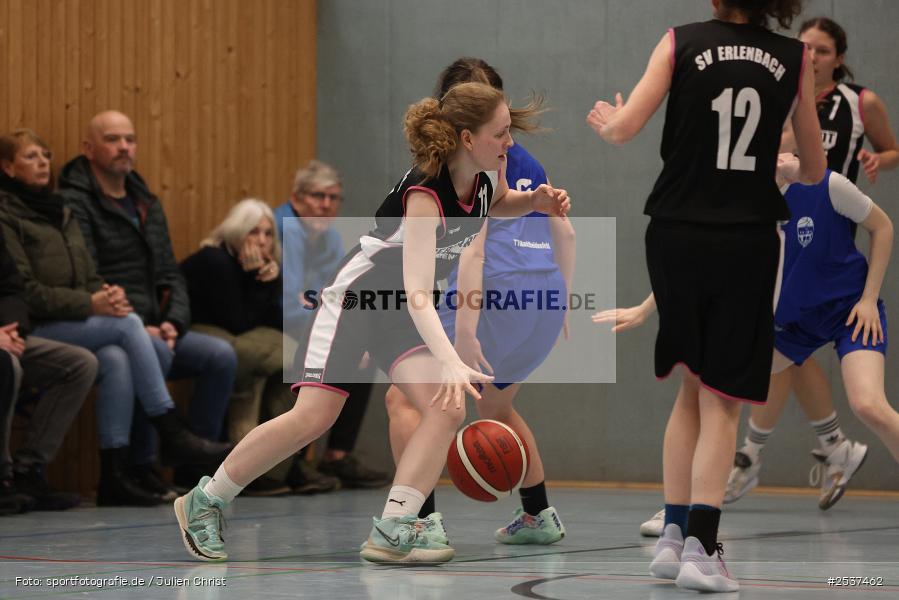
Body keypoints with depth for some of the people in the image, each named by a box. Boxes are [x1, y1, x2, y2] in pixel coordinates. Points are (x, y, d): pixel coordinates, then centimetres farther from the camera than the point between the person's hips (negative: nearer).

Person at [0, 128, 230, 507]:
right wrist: (89, 304, -21)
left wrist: (107, 293, -7)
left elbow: (88, 278, 18)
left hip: (76, 325, 7)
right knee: (128, 324, -24)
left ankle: (114, 474, -30)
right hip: (33, 331, -7)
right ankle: (173, 437, -23)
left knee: (116, 359, -27)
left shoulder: (60, 213, 20)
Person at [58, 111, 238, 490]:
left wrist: (173, 323, -3)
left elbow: (170, 274, 18)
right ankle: (137, 469, -27)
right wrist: (138, 330, -20)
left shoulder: (146, 203, 21)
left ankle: (194, 465, -5)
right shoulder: (75, 203, -6)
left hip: (153, 329, 8)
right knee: (155, 355, -35)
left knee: (221, 356, -12)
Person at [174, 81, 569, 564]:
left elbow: (498, 203, 19)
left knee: (447, 409, -15)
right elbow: (418, 294, -39)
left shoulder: (487, 174, -10)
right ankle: (204, 502, 5)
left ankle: (392, 533, -16)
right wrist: (451, 363, -52)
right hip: (357, 295, -7)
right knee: (313, 418, -12)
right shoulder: (425, 192, -32)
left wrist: (535, 201, -4)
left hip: (403, 314, 7)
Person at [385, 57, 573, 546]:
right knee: (494, 403, 31)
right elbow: (565, 234, 19)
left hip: (492, 296, -8)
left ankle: (423, 522, -9)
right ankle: (539, 517, 34)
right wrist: (561, 303, 27)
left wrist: (465, 331, -21)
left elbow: (473, 248, -15)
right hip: (544, 300, 8)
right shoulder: (523, 159, 18)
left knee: (404, 397, 2)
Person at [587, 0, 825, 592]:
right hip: (748, 242, -1)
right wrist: (793, 170, 34)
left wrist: (605, 122, 14)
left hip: (677, 236, 1)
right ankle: (701, 548, -5)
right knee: (721, 398, 5)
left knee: (693, 387, 17)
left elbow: (624, 128, -9)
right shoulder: (794, 59, 2)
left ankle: (673, 534, 13)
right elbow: (814, 170, 11)